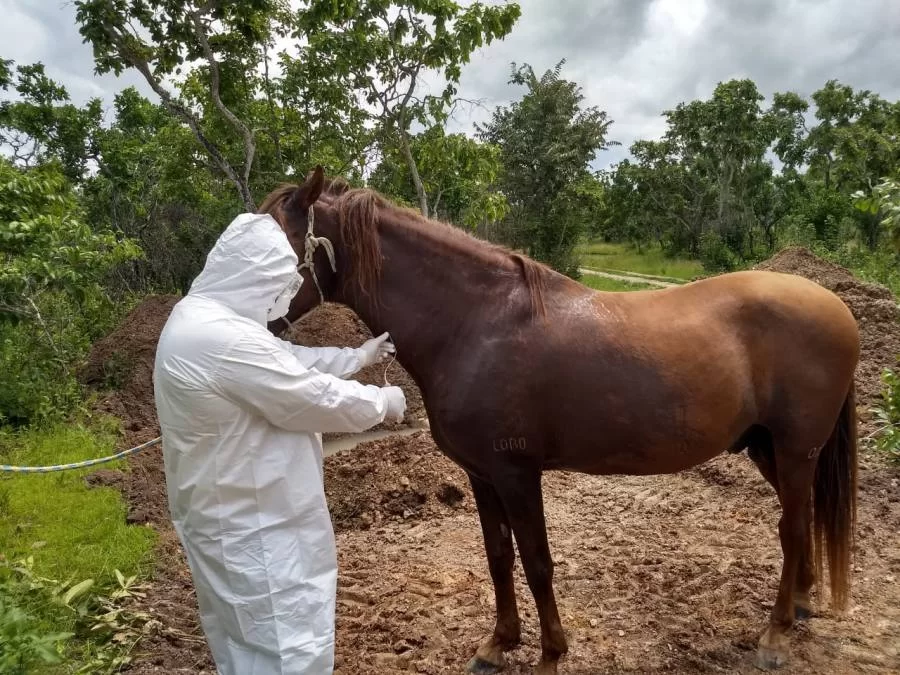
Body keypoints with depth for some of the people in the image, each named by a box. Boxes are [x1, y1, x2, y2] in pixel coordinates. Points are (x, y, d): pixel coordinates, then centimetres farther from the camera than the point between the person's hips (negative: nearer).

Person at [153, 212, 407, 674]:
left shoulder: (201, 317, 5)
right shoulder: (224, 339, -30)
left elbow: (286, 360, 16)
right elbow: (318, 399, -24)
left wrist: (358, 357, 21)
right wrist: (383, 402, -6)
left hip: (231, 510, 11)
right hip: (252, 523, -11)